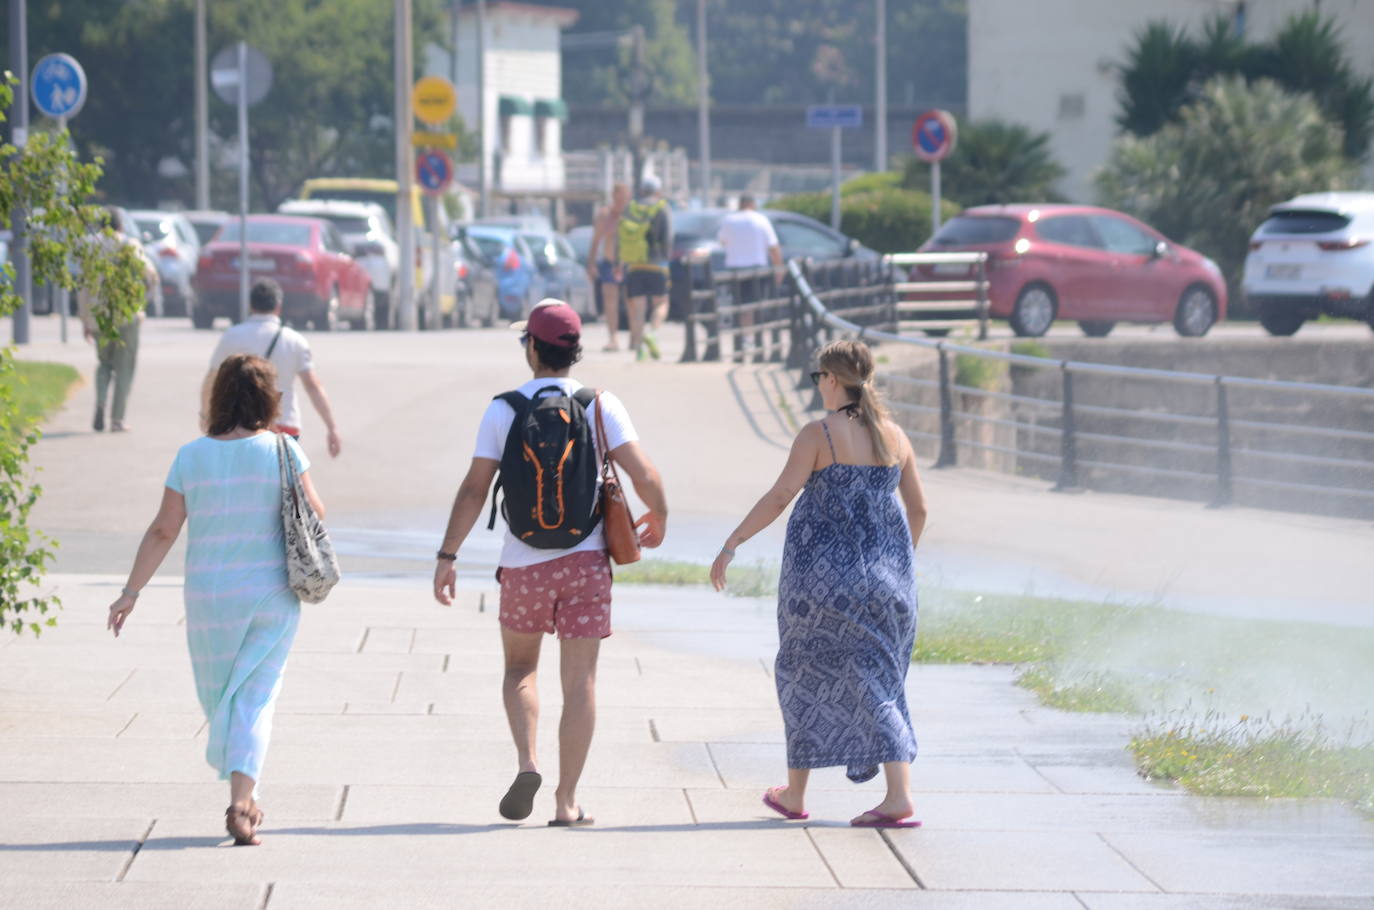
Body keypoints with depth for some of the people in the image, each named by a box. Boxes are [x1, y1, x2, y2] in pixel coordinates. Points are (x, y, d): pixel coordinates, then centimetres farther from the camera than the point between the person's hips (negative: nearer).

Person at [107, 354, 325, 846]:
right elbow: (314, 512, 1)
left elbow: (163, 531, -4)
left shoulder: (191, 457, -3)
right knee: (254, 699, 2)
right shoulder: (282, 451, -7)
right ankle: (241, 802, -15)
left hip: (209, 596, 1)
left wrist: (131, 592, 2)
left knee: (219, 697, 17)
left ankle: (244, 798, 27)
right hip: (271, 593, -1)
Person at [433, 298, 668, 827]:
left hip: (523, 565, 0)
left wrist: (447, 556, 0)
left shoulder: (503, 410, -4)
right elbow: (644, 476, -9)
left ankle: (526, 762, -4)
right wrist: (659, 519, 11)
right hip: (585, 561, 0)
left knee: (520, 668, 19)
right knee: (579, 681, 5)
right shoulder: (600, 407, -4)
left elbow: (473, 490, -6)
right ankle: (567, 801, 3)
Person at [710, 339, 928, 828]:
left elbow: (779, 497, -16)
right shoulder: (894, 436, 6)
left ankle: (794, 793, 22)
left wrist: (731, 544, -11)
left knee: (806, 674, 13)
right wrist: (900, 561, 26)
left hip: (823, 567, -4)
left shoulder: (819, 434, -10)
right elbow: (918, 508, 11)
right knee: (875, 679, 7)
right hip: (883, 575, 4)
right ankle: (899, 794, -10)